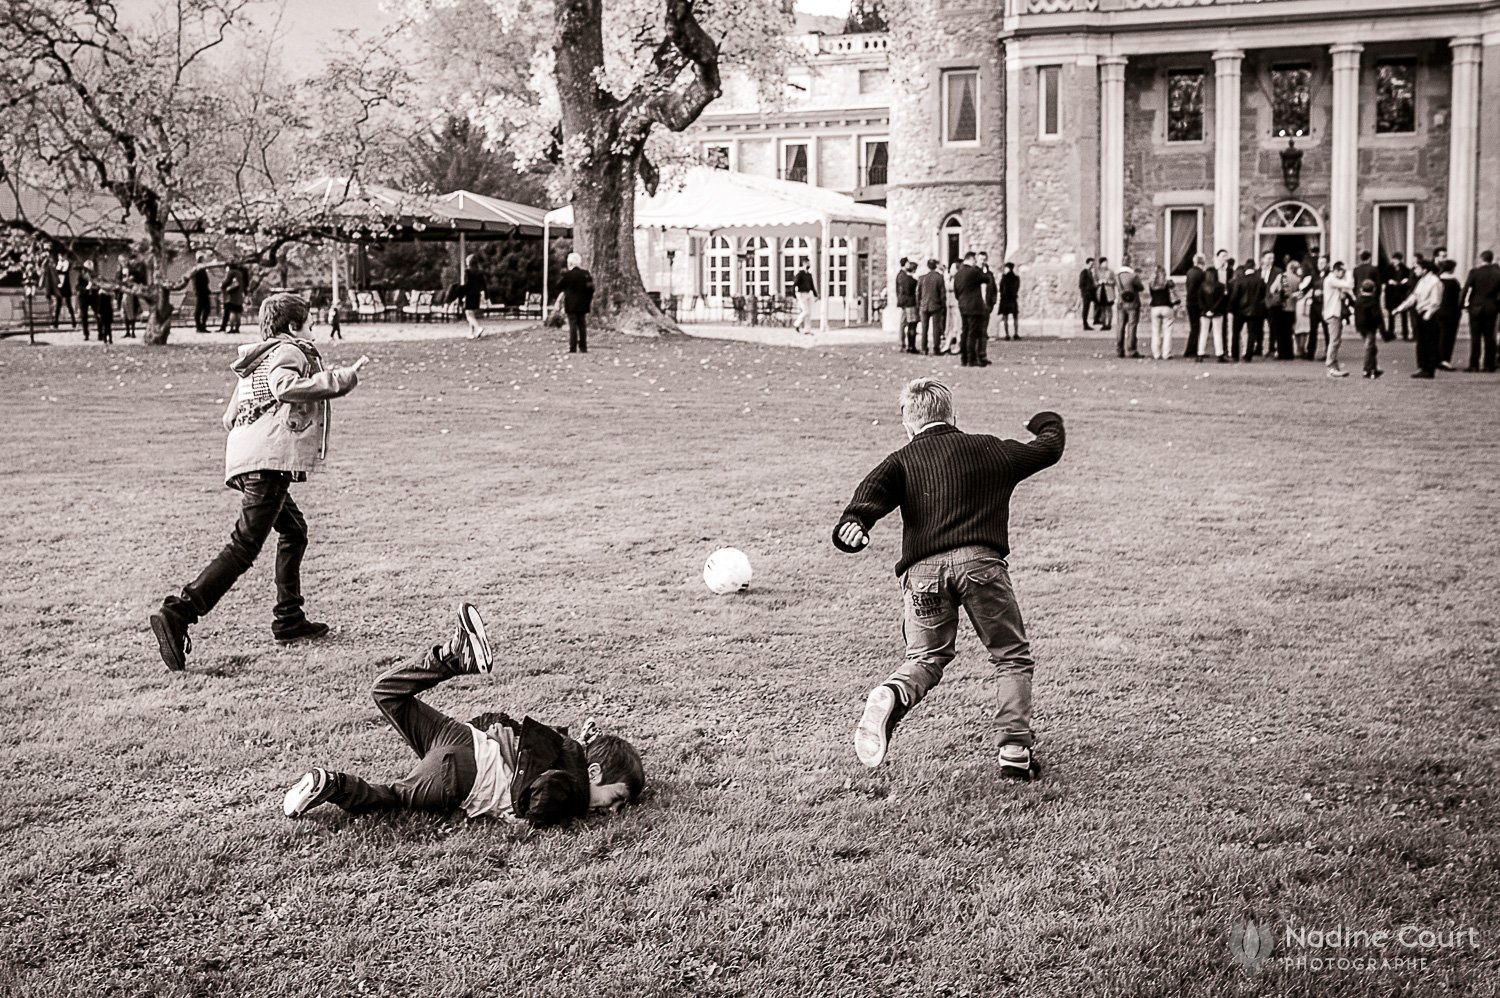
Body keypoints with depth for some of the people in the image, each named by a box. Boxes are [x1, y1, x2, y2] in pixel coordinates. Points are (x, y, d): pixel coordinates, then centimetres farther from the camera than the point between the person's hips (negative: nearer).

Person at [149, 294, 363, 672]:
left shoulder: (255, 360, 26)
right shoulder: (290, 351, 2)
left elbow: (229, 417, 23)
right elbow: (285, 386, -21)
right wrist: (339, 380, -18)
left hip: (242, 456, 10)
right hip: (269, 460, -10)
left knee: (294, 531, 24)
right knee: (244, 548, -14)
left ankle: (289, 620, 26)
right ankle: (178, 615, -24)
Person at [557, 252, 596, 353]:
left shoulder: (567, 274, -10)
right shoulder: (586, 274, 2)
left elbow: (559, 287, -1)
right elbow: (591, 289, 4)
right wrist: (589, 301, 12)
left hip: (571, 305, -4)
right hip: (583, 305, 4)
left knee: (572, 326, -3)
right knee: (583, 326, 8)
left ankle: (572, 348, -7)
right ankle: (583, 347, 7)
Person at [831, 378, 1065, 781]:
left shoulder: (902, 460, 16)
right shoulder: (989, 449, 21)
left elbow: (873, 489, -6)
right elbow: (1049, 449, 35)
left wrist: (853, 522, -24)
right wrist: (1049, 423, 57)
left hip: (923, 570, 1)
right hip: (980, 562, 0)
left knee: (925, 657, 12)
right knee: (1012, 658, 13)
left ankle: (891, 696, -21)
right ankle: (1016, 750, 4)